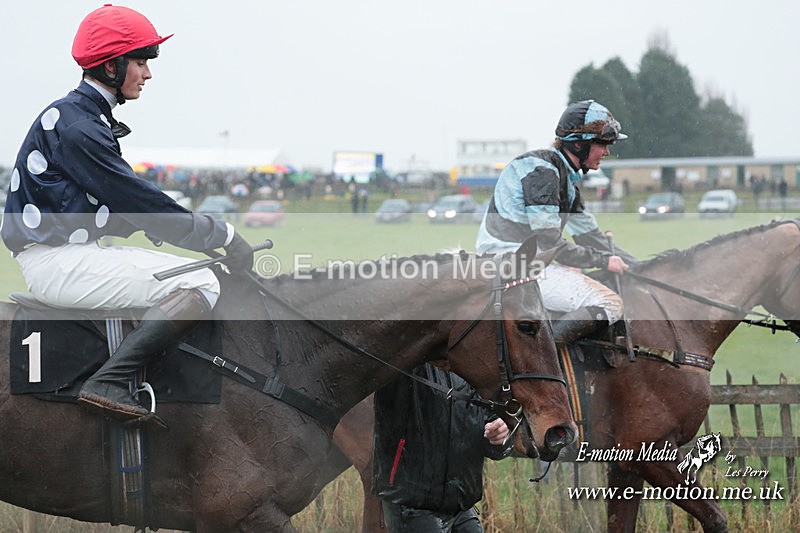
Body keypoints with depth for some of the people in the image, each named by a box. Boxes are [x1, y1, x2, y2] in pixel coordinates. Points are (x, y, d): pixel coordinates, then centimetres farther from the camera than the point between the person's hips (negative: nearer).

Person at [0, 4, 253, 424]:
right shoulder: (76, 126, -15)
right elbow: (138, 202, -17)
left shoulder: (89, 118, 17)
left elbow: (127, 202, 16)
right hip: (55, 263, -11)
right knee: (199, 283, -18)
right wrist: (223, 236, -11)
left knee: (196, 276, 18)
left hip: (74, 252, 11)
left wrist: (211, 233, 5)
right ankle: (108, 383, -25)